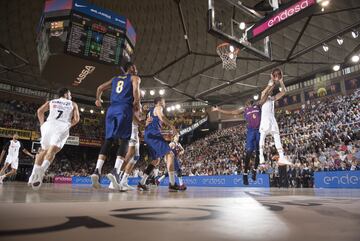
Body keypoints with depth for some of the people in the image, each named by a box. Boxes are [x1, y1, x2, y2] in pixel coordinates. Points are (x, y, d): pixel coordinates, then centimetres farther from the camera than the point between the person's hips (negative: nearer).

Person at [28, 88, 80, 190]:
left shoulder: (51, 102, 27)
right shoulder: (73, 104, 23)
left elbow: (40, 111, 11)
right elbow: (76, 119, 9)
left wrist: (42, 124, 15)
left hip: (49, 125, 3)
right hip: (62, 127, -2)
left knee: (44, 150, 17)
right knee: (53, 150, -13)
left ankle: (35, 173, 6)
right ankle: (42, 170, -36)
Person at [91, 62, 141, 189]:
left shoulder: (115, 78, 29)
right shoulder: (135, 77, 13)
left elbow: (100, 88, 26)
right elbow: (136, 89, -9)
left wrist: (98, 99, 43)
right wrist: (137, 103, 3)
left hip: (111, 109, 5)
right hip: (124, 109, -5)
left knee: (108, 140, 3)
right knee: (124, 140, -6)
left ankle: (97, 171, -10)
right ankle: (115, 171, -23)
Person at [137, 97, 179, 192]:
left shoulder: (150, 111, 31)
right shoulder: (158, 108, 3)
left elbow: (147, 124, 26)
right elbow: (162, 117, -18)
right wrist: (172, 126, -17)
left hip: (148, 135, 10)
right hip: (154, 134, -10)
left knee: (156, 160, 16)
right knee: (169, 154, -14)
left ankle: (141, 183, 12)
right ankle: (172, 184, -24)